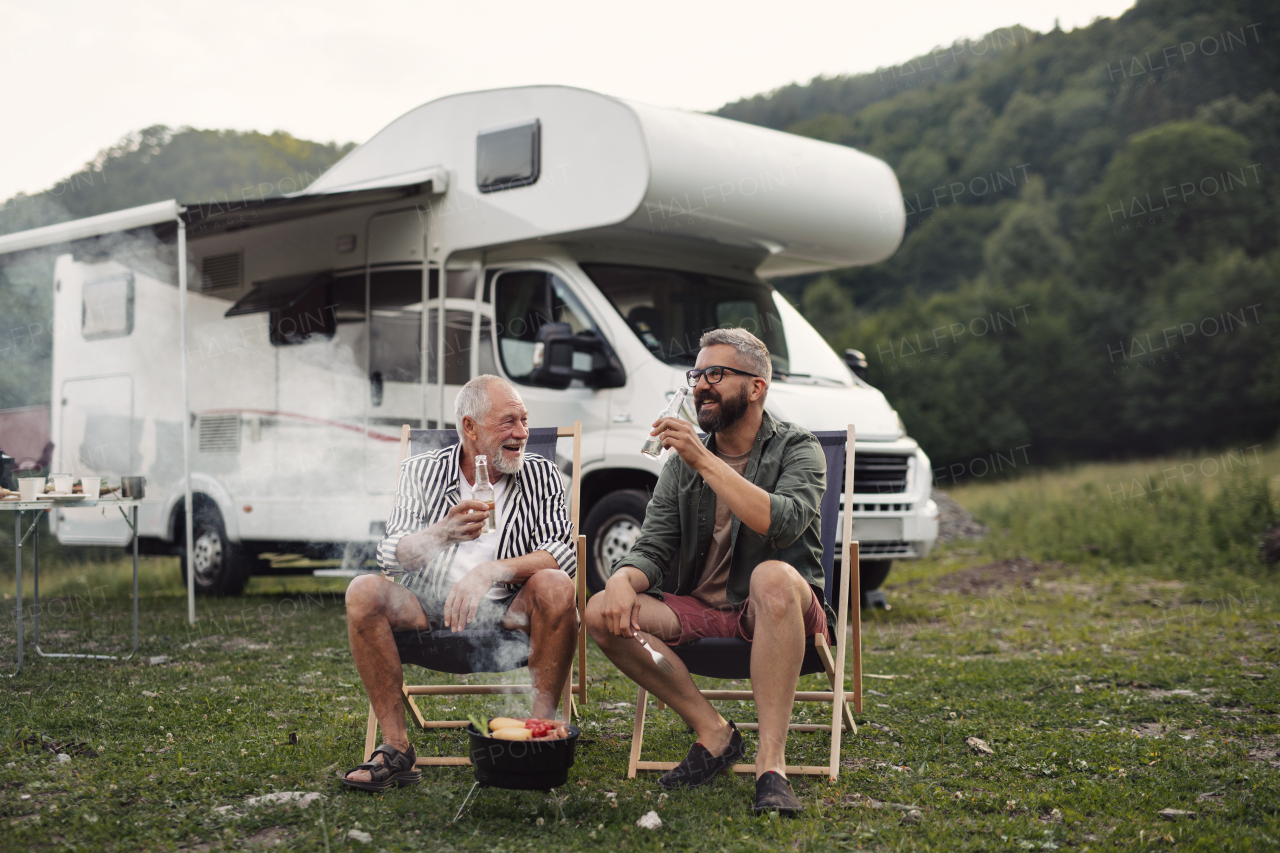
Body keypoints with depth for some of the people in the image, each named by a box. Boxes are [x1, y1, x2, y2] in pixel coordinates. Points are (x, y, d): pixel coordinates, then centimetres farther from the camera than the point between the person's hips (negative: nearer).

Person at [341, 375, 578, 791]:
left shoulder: (541, 476, 3)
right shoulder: (422, 471, 4)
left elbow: (564, 552, -11)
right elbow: (390, 555, -8)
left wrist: (490, 572, -26)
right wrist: (443, 533, -30)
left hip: (507, 613, -1)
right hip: (428, 608, 1)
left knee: (555, 586, -30)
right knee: (364, 592, -25)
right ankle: (397, 748, -21)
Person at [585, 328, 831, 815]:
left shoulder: (797, 449, -3)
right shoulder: (682, 460, 11)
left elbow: (783, 523, -24)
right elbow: (653, 547, 4)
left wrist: (705, 462, -26)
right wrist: (623, 579, -20)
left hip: (774, 613, -4)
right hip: (697, 612, 5)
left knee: (774, 576, -39)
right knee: (601, 613, -19)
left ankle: (771, 762, -36)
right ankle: (713, 732, -12)